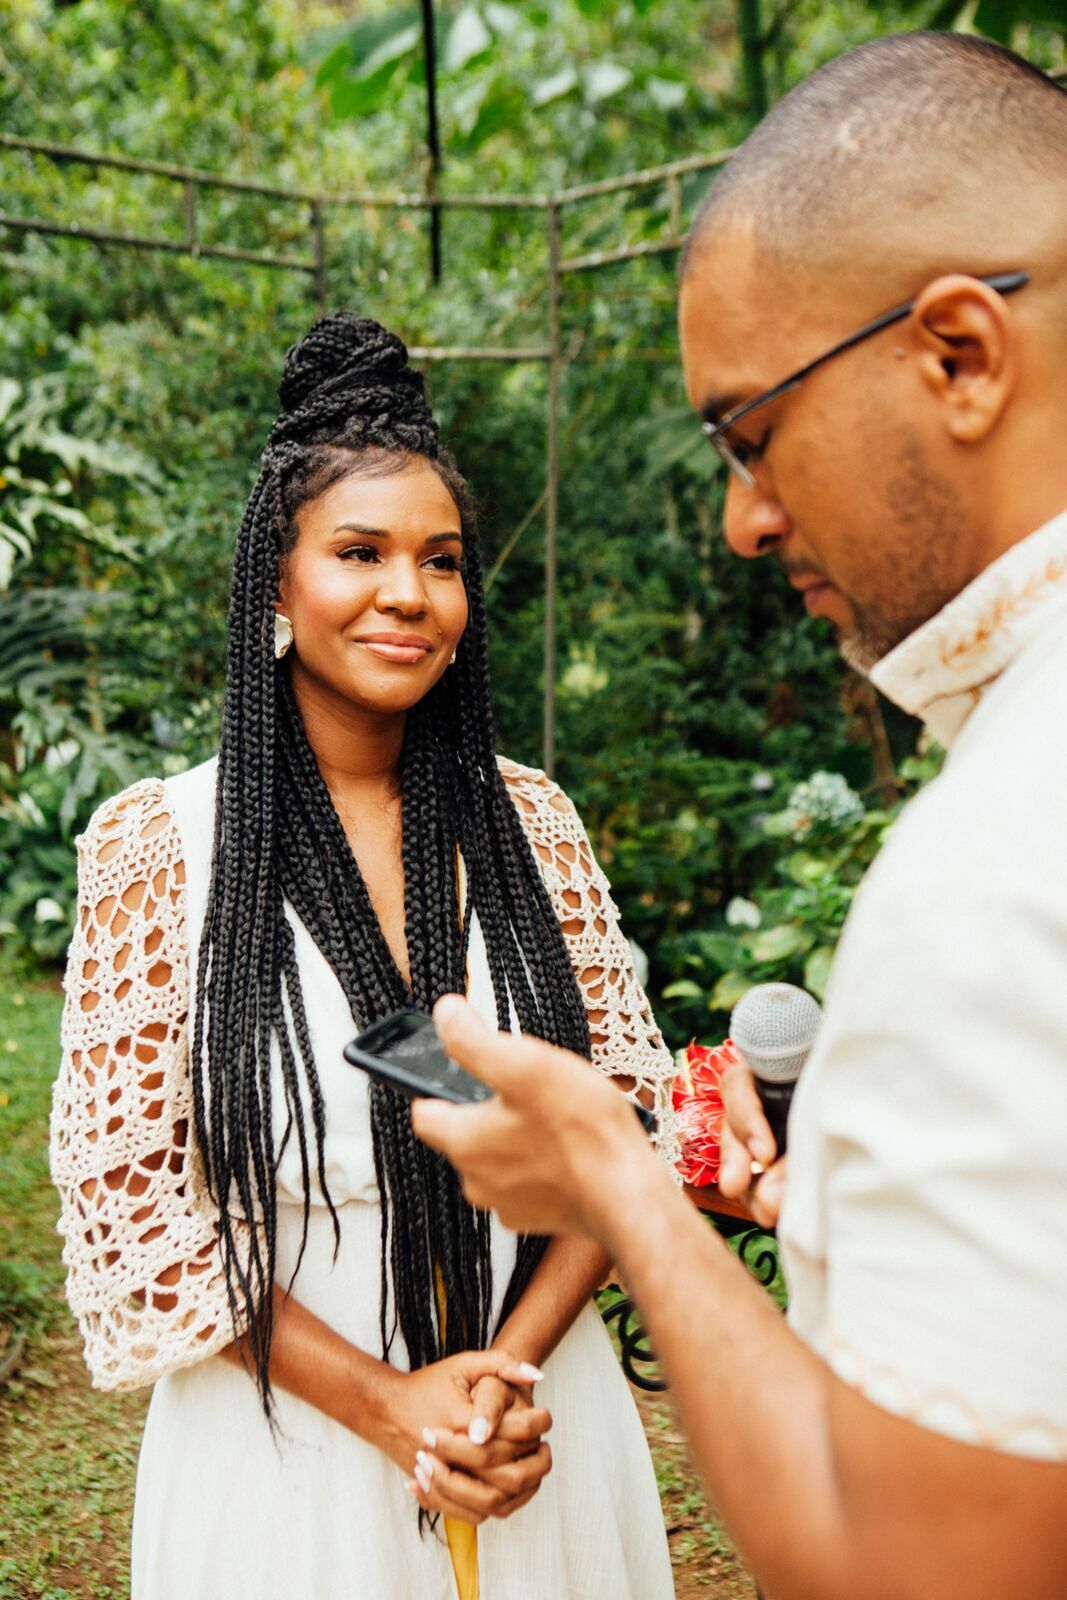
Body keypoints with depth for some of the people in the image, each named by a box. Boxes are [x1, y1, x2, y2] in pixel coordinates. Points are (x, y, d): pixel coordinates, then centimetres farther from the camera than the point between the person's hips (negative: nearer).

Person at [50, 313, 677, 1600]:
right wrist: (386, 1401, -14)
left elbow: (626, 1107, 1)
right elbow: (126, 1197, -10)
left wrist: (512, 1366, -12)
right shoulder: (158, 844, -10)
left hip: (541, 1424, 3)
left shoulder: (527, 818, -1)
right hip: (285, 1435, -2)